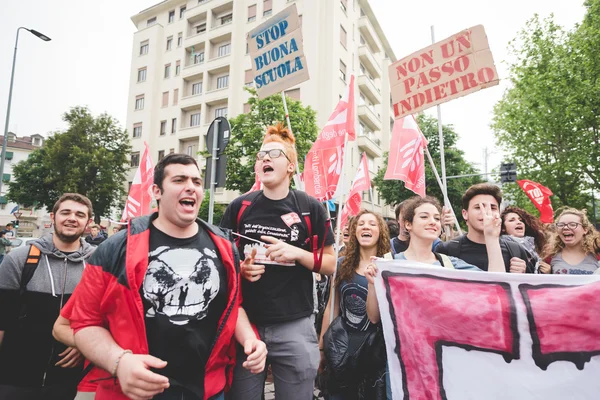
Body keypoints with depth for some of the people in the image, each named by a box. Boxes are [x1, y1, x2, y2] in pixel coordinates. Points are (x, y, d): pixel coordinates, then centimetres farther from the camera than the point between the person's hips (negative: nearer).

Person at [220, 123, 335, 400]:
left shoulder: (310, 209, -1)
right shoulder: (239, 207, 2)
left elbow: (330, 264, 3)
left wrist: (297, 254, -14)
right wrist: (239, 269, -9)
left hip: (294, 326, -1)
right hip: (244, 323, 2)